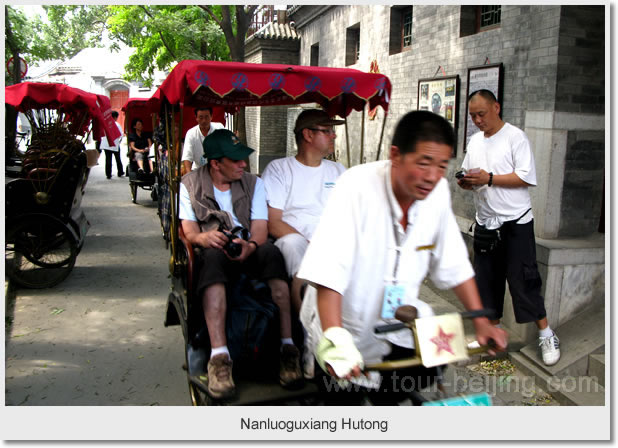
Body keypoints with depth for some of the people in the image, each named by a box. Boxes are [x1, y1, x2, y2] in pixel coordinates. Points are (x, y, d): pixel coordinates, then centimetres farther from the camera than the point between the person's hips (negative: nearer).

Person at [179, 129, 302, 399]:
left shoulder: (253, 182, 12)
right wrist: (203, 237, -27)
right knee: (214, 256, -38)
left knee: (271, 252, -33)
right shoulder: (190, 184, 9)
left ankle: (288, 347, -35)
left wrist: (251, 245, -26)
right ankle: (219, 355, -46)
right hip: (213, 250, -1)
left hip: (250, 249, 2)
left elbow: (260, 229, -1)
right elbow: (189, 229, -1)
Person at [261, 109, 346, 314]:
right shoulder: (278, 169, 8)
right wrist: (311, 243, -17)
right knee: (293, 243, -38)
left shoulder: (338, 170, 23)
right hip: (297, 240, -3)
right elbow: (272, 223, -4)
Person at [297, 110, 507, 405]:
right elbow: (328, 271, -35)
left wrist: (481, 322, -4)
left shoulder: (438, 191, -10)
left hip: (398, 313, 5)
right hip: (347, 320, -5)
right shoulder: (357, 187, -27)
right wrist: (334, 339, -44)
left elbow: (455, 266, -1)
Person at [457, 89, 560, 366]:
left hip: (515, 222, -6)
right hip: (485, 222, 7)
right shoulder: (475, 141, 13)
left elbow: (527, 177, -16)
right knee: (486, 279, 11)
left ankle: (546, 335, 12)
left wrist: (489, 178, -23)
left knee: (523, 279, -3)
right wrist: (466, 183, -6)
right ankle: (494, 329, 27)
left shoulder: (515, 137, -8)